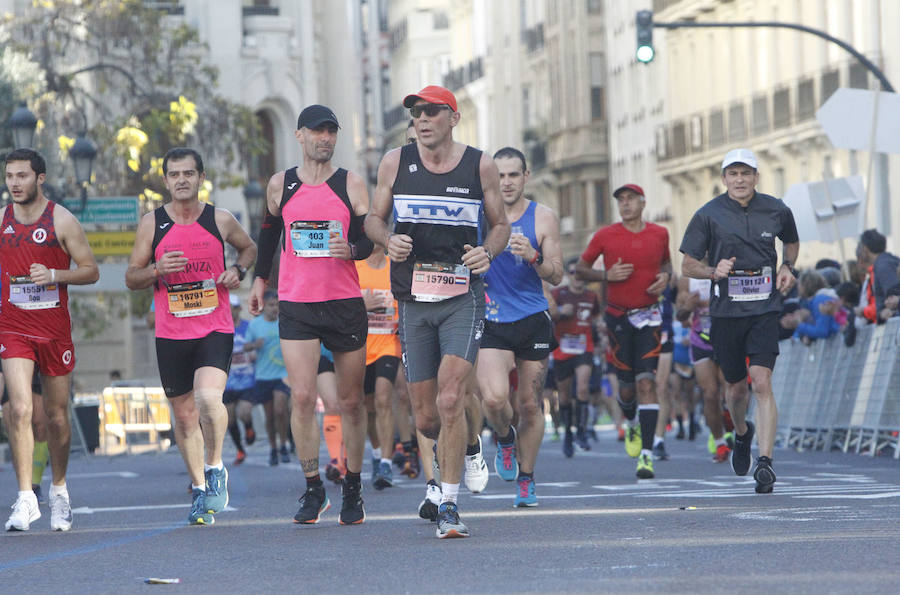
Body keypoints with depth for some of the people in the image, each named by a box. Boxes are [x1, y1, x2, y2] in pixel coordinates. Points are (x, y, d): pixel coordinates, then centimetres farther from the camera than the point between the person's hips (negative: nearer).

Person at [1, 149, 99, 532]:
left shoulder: (62, 221, -4)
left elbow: (91, 271, -2)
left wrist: (54, 275, -17)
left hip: (55, 329, -1)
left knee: (56, 415, 9)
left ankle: (59, 490, 30)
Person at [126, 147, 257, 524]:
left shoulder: (221, 220, 2)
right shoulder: (152, 224, 2)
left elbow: (249, 248, 21)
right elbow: (131, 278, 7)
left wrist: (238, 270, 0)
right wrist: (158, 270, -13)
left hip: (215, 328, -2)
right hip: (171, 334, 2)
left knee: (208, 398, -25)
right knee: (184, 415, 8)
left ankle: (215, 467, -3)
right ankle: (200, 490, 23)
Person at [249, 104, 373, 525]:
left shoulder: (351, 184, 1)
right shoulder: (281, 185, 6)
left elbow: (370, 241, -1)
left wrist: (350, 249, -22)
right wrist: (260, 278, 25)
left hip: (345, 302, 0)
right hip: (296, 305, 0)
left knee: (350, 401, 6)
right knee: (302, 397, -12)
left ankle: (352, 490, 20)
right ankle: (313, 490, -4)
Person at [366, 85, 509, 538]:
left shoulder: (480, 166, 1)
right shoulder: (396, 162, 4)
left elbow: (500, 224, 12)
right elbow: (374, 218, 12)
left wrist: (488, 251, -10)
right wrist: (388, 240, -11)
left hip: (463, 298, -2)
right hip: (414, 299, 2)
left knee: (450, 400, -19)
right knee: (426, 418, 5)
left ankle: (448, 506, -12)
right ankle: (462, 446, 41)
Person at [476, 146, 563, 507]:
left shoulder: (543, 219, 2)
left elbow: (556, 277, -1)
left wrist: (533, 257, -19)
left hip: (533, 320, 1)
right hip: (491, 324, -1)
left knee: (529, 404, 5)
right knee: (495, 398, -19)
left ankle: (526, 480, 22)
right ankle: (505, 439, 15)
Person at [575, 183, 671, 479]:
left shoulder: (659, 234, 3)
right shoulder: (605, 236, -3)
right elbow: (580, 269, 5)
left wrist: (665, 276, -1)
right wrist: (607, 275, -13)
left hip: (649, 316, 0)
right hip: (618, 317, 0)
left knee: (647, 382, -13)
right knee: (627, 385, 5)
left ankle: (646, 453, -16)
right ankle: (631, 424, 42)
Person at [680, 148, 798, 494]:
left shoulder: (776, 211, 4)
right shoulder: (708, 215, -2)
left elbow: (792, 241, 25)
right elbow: (688, 265, 3)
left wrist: (787, 267, 5)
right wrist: (714, 271, -17)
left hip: (764, 309, -1)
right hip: (725, 310, 1)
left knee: (762, 383, -15)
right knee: (736, 387, 12)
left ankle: (765, 462, -19)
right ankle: (741, 434, 45)